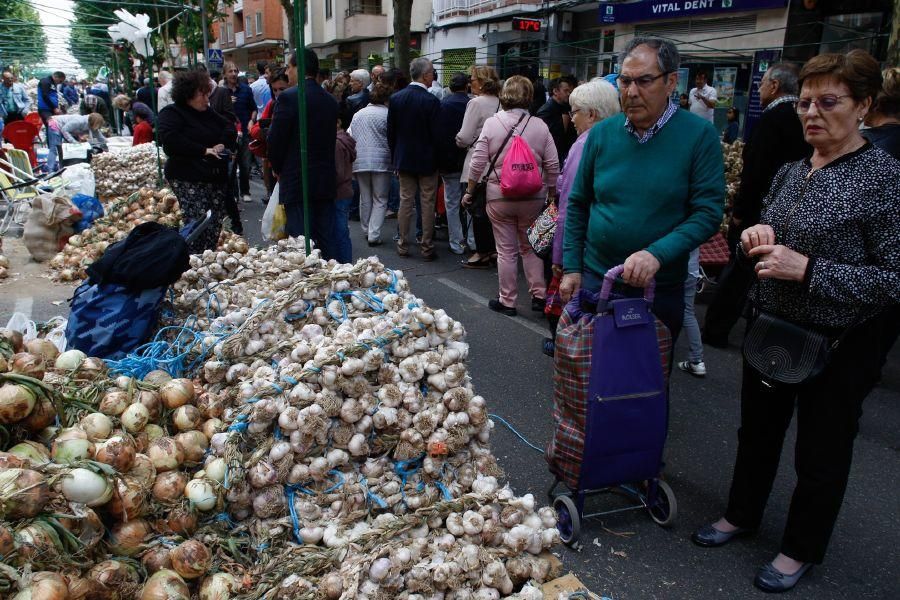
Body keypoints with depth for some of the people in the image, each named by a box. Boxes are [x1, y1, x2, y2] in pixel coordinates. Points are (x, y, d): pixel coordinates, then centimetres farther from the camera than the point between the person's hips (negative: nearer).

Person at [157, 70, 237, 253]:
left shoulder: (208, 113, 20)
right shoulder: (170, 114, -3)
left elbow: (230, 127, 20)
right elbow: (170, 142, -17)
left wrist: (223, 144, -1)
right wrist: (204, 151, -16)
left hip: (217, 178, 7)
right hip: (189, 181, -7)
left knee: (216, 224, 3)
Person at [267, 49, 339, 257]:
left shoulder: (288, 97, -11)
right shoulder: (330, 100, 9)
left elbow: (275, 139, -10)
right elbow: (330, 138, 12)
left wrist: (278, 169, 8)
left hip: (297, 180, -6)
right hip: (326, 181, 6)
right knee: (325, 241, 12)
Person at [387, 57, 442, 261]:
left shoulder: (395, 98, -2)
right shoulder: (431, 101, -16)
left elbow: (390, 132, 4)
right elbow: (436, 134, -13)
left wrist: (395, 156, 14)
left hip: (403, 159, 4)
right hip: (427, 160, -4)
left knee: (405, 201, 11)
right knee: (427, 204, 4)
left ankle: (403, 245, 16)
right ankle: (427, 248, 9)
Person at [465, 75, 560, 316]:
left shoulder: (491, 124, -6)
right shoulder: (540, 126, -2)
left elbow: (478, 162, -7)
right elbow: (552, 164, -1)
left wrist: (469, 191, 4)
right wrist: (551, 194, 10)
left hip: (499, 197, -1)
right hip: (533, 197, 1)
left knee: (506, 250, 7)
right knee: (530, 248, 16)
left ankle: (507, 301, 15)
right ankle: (539, 295, 15)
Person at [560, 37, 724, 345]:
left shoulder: (699, 135, -10)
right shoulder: (602, 134, 0)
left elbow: (708, 212, -14)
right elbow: (578, 205, 7)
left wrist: (657, 255, -27)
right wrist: (572, 268, 3)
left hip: (661, 287, -2)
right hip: (595, 279, 2)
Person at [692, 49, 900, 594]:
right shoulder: (791, 174, 4)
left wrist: (808, 269, -26)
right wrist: (756, 238, -5)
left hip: (838, 345, -6)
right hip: (771, 330, 6)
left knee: (822, 455, 12)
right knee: (758, 431, 21)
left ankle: (803, 550, 33)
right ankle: (742, 514, 43)